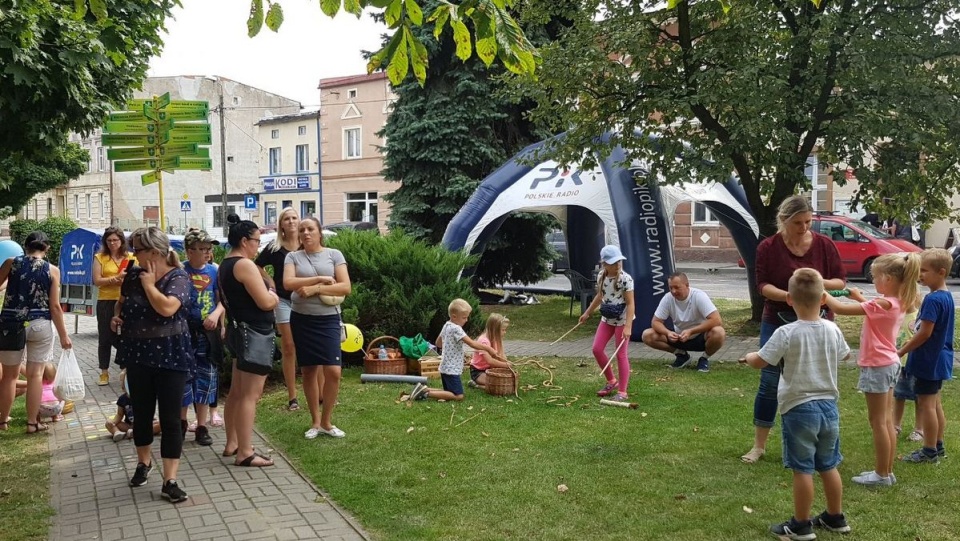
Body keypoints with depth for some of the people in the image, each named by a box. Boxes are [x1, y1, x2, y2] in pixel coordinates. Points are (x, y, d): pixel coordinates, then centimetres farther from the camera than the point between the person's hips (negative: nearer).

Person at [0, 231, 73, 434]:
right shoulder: (52, 270, -4)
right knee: (35, 374, 5)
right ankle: (32, 423, 8)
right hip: (40, 325, -1)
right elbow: (54, 306, -5)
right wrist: (63, 335, 1)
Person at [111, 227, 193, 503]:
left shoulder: (178, 277, -12)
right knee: (141, 413, 16)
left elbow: (167, 308, -29)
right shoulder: (133, 275, 4)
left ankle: (170, 481, 1)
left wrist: (149, 283, -16)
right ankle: (144, 462, 39)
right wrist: (116, 316, 1)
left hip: (170, 356, -5)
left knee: (169, 417, -3)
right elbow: (122, 302, 22)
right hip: (138, 354, 5)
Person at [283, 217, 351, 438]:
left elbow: (345, 287, -7)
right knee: (308, 370, 7)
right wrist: (320, 279, -15)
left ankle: (327, 421, 8)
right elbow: (288, 283, -13)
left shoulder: (334, 254, 2)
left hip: (328, 319, -1)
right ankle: (315, 422, 20)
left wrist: (315, 289, -16)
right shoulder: (293, 257, 4)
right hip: (302, 320, 1)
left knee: (333, 371, -10)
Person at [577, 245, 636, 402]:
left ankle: (622, 392, 7)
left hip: (622, 320, -7)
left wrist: (628, 327, -27)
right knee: (597, 349, 5)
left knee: (621, 354, -2)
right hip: (607, 318, 7)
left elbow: (630, 304, -20)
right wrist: (587, 313, 23)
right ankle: (611, 381, 24)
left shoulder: (625, 279, -19)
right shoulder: (601, 277, 1)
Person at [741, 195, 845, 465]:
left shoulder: (824, 245, -3)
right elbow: (762, 284, -7)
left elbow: (841, 281, 2)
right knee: (769, 383, 0)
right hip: (778, 323, -1)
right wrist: (786, 296, -26)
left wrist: (820, 283, -20)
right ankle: (759, 445, 12)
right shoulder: (768, 247, -5)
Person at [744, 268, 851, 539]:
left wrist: (749, 356, 8)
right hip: (828, 406, 6)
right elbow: (845, 354, 19)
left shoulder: (786, 333, -18)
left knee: (802, 470, 2)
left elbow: (759, 362, -14)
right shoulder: (833, 330, -1)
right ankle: (835, 518, 31)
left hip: (799, 409, -6)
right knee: (828, 466, 18)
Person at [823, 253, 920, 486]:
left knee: (878, 422, 1)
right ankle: (887, 471, 23)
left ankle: (882, 474, 10)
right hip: (889, 364, 9)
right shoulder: (898, 302, 3)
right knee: (886, 421, 15)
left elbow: (840, 309, -25)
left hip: (877, 366, -9)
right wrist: (859, 297, 14)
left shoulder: (883, 304, -24)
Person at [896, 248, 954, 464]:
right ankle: (938, 446, 28)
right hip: (939, 359, 10)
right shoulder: (947, 296, 8)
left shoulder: (933, 300, -22)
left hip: (929, 360, -10)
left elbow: (925, 333, -23)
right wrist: (910, 344, 15)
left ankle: (929, 451, 7)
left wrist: (902, 351, -13)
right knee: (935, 403, 18)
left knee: (926, 403, 0)